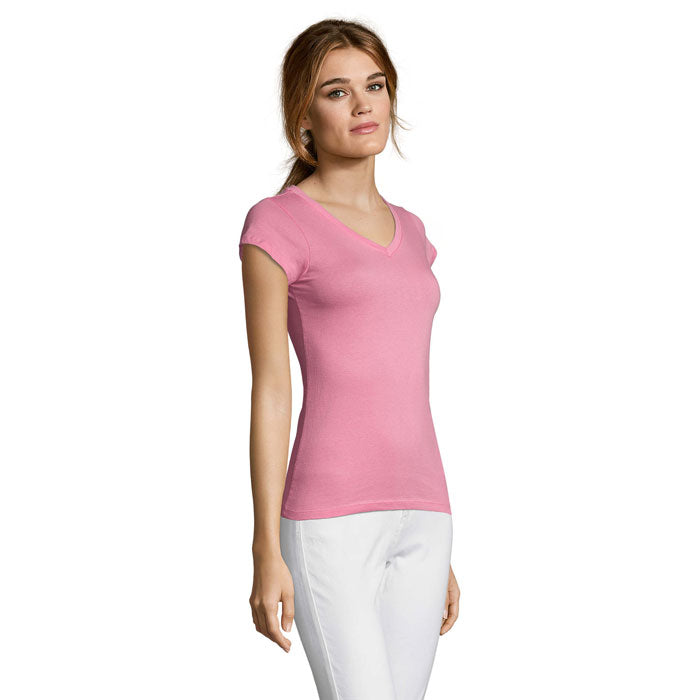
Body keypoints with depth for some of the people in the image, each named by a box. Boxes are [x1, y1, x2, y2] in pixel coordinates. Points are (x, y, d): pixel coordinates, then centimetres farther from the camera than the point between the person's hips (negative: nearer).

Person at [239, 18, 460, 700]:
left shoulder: (406, 232, 17)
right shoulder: (277, 224, -3)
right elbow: (269, 391, -6)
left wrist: (437, 549, 17)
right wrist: (266, 553, -9)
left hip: (416, 515, 6)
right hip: (331, 519, -6)